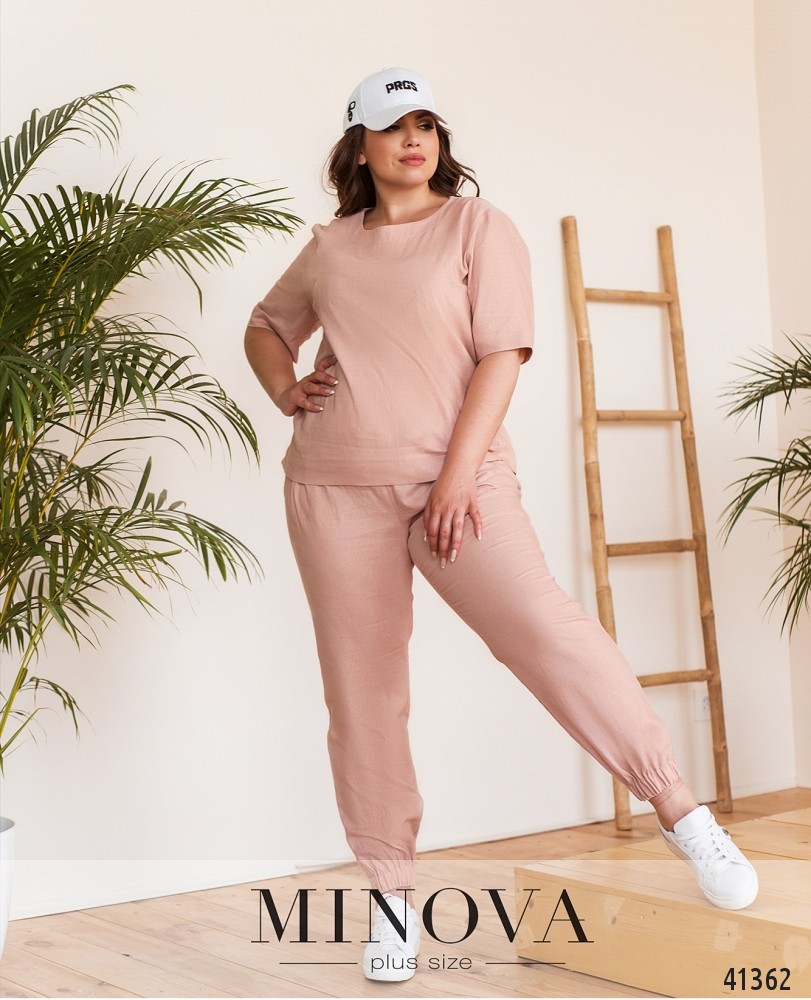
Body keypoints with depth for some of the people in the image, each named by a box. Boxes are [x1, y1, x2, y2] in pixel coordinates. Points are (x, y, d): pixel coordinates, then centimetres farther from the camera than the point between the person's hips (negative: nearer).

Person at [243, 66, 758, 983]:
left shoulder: (479, 227, 5)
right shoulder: (329, 248, 15)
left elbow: (501, 354, -4)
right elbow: (265, 325, 31)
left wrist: (458, 477, -13)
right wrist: (282, 389, 8)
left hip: (454, 474, -3)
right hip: (336, 489, 4)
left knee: (539, 624, -23)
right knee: (360, 692, 2)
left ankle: (680, 811, -14)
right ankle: (390, 893, 13)